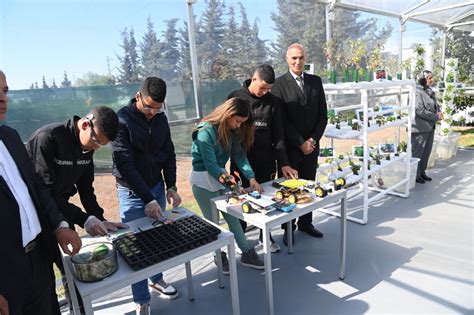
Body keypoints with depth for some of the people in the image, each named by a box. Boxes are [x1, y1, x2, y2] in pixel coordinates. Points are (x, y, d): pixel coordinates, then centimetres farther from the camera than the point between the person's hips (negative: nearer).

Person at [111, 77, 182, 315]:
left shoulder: (160, 118, 1)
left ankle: (156, 279, 38)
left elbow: (168, 153, 5)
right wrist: (147, 198, -25)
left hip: (157, 186, 5)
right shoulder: (122, 120, -16)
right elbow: (124, 164, -21)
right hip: (132, 192, -5)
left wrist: (171, 187, -5)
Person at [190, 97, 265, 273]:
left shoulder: (231, 130, -1)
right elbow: (210, 164, -24)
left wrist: (251, 177, -19)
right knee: (212, 221, 7)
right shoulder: (206, 131, -22)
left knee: (232, 215, 9)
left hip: (222, 175, 6)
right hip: (203, 179, -6)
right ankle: (219, 257, 26)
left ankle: (247, 253, 21)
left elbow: (239, 155, -6)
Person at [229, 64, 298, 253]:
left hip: (266, 161, 2)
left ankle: (265, 235, 31)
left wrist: (283, 163, -8)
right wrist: (232, 159, -4)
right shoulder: (236, 98, -4)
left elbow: (278, 135, 0)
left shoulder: (273, 102, 1)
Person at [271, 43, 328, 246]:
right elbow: (282, 120, -11)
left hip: (312, 145, 4)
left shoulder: (316, 81, 8)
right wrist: (300, 143, -12)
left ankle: (305, 223, 30)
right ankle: (288, 227, 21)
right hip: (289, 147, -4)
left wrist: (313, 139, -5)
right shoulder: (279, 84, -6)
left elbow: (322, 115, 7)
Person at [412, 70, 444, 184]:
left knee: (427, 151, 15)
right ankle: (415, 175, 12)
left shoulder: (430, 91, 12)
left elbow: (435, 105, 22)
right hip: (420, 128, -9)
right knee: (417, 152, 1)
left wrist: (439, 112, 0)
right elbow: (420, 110, -21)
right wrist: (436, 117, -14)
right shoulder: (417, 92, -16)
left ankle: (422, 172, 28)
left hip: (430, 126, 9)